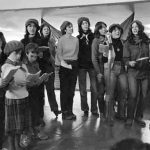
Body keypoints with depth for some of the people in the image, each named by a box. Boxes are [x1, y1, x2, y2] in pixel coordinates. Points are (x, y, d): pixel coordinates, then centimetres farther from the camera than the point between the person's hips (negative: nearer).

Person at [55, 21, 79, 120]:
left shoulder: (76, 39, 8)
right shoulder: (61, 40, -3)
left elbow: (77, 52, 12)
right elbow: (59, 53, -5)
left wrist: (74, 63, 2)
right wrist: (63, 63, -15)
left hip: (74, 65, 4)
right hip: (64, 65, -4)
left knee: (72, 89, 8)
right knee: (64, 89, -2)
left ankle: (70, 111, 17)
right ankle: (65, 112, 6)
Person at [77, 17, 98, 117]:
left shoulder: (93, 36, 8)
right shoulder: (78, 38, 7)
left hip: (92, 64, 0)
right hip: (81, 65, 0)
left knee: (94, 88, -3)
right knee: (83, 89, 3)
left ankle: (94, 109, 7)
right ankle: (85, 109, 14)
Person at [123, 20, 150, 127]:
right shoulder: (128, 43, 2)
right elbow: (125, 58, 1)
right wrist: (129, 62, -19)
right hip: (133, 71, -2)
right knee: (133, 95, -7)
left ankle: (139, 116, 18)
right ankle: (130, 118, 5)